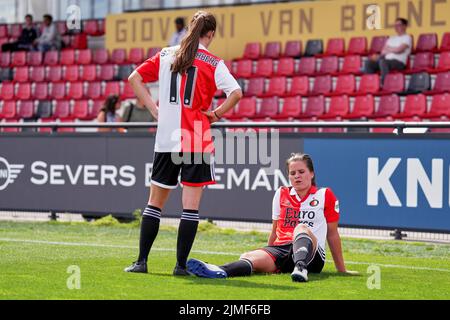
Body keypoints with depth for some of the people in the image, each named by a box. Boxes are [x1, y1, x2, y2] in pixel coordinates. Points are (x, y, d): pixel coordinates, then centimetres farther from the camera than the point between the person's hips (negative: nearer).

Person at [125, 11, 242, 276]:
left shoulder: (166, 56, 8)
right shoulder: (213, 63, -4)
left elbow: (135, 78, 11)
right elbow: (236, 92, -16)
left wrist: (155, 109, 9)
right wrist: (216, 114, -2)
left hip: (166, 139, 4)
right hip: (197, 140, -4)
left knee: (155, 202, 13)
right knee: (191, 204, 1)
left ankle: (141, 261, 11)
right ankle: (181, 265, -1)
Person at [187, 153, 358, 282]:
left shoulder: (325, 195, 9)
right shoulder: (281, 194, 19)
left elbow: (332, 234, 13)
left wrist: (341, 269, 16)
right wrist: (267, 256, 32)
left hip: (312, 254, -3)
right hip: (279, 250, 3)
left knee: (302, 228, -37)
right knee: (248, 257, -29)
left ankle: (301, 268, -67)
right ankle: (220, 271, -63)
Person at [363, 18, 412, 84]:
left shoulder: (407, 37, 2)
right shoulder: (392, 38, 25)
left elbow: (399, 50, -12)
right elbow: (384, 51, 16)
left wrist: (388, 49, 5)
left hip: (399, 63, -7)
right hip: (387, 60, 7)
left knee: (382, 61, -38)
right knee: (369, 62, -13)